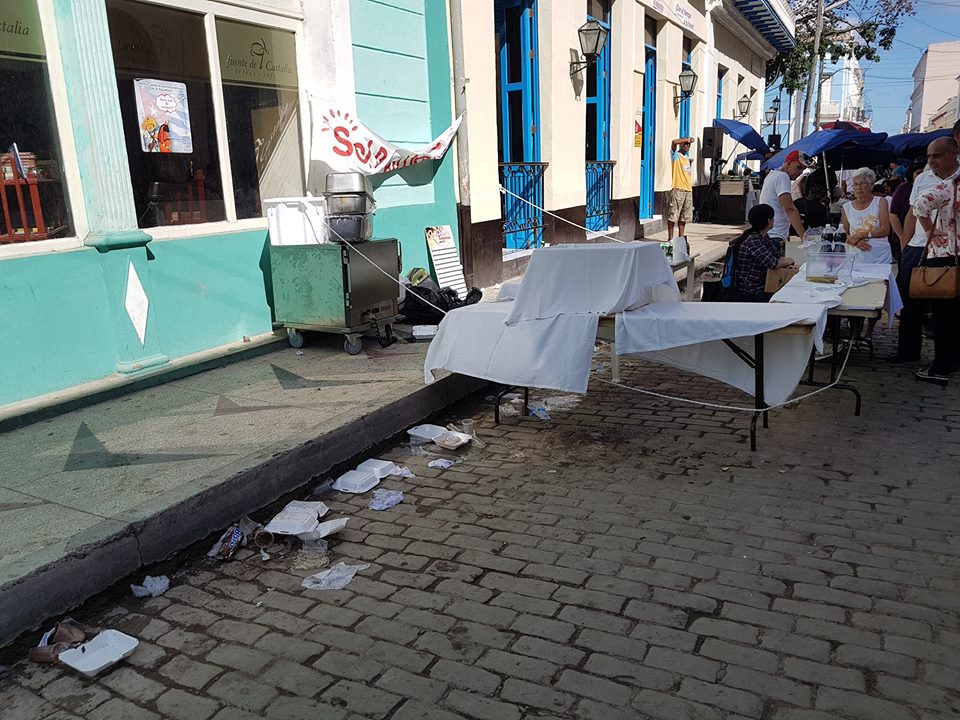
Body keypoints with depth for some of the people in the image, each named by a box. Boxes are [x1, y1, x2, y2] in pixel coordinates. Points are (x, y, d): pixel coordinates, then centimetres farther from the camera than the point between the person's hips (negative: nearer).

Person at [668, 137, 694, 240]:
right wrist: (687, 139, -11)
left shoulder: (687, 156, 19)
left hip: (688, 189, 8)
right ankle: (670, 238, -5)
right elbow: (674, 142, -19)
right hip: (678, 189, -7)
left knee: (684, 216, 10)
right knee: (673, 215, -7)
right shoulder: (676, 155, -1)